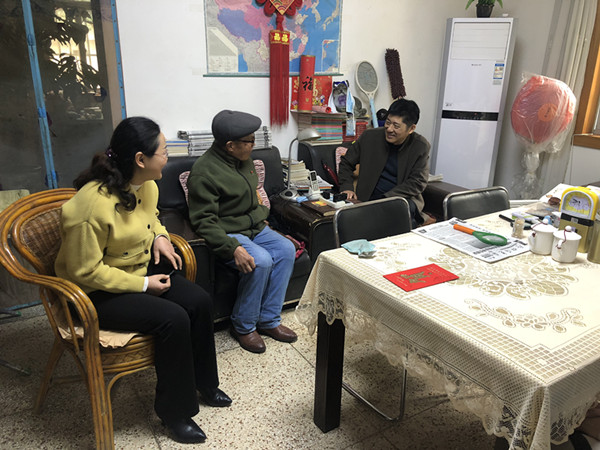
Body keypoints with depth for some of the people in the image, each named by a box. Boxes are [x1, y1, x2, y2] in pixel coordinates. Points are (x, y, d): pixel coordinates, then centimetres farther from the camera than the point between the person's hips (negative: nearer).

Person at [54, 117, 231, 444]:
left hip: (141, 270, 8)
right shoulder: (93, 205, -30)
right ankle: (174, 411, -2)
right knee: (173, 319, -24)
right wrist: (143, 285, -21)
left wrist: (160, 236, -2)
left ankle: (203, 384, 15)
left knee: (199, 301, -9)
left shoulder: (146, 185, -4)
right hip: (98, 292, -8)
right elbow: (85, 271, -24)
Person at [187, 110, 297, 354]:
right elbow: (204, 221, -24)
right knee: (261, 261, -30)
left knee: (286, 250, -13)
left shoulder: (243, 159, 7)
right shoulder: (204, 172, -20)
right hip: (227, 233, -8)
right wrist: (233, 248, -33)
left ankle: (268, 320, -2)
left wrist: (262, 219, 15)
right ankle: (243, 326, -7)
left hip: (254, 226, 8)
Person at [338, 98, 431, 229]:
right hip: (369, 200, 1)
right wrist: (347, 187, -5)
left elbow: (418, 182, -5)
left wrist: (386, 198, -17)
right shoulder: (369, 137, 3)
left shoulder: (421, 146, -1)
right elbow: (346, 163, 14)